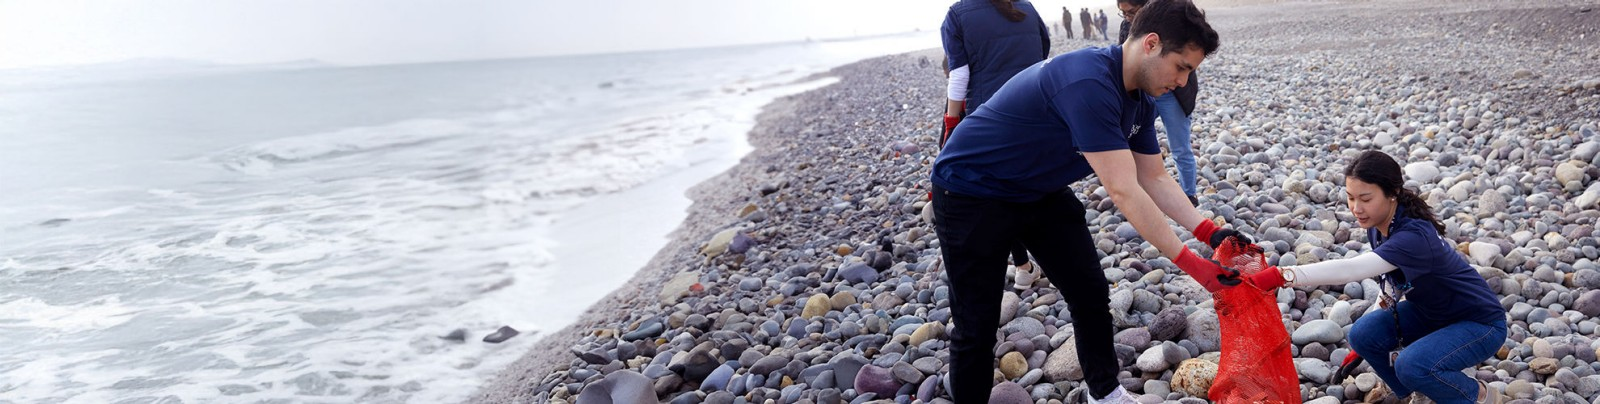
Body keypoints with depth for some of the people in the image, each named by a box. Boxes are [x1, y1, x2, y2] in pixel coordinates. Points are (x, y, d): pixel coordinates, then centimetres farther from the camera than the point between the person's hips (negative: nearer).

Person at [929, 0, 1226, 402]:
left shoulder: (1139, 100, -3)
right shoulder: (1088, 83, -35)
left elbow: (1154, 178, 6)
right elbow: (1123, 192, -34)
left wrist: (1208, 230, -8)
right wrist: (1189, 262, -28)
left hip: (1041, 192, 9)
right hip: (972, 196, -9)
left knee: (1091, 295, 9)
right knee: (977, 325, -3)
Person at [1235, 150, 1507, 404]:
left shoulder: (1413, 236, -35)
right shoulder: (1378, 226, -9)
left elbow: (1350, 270, -49)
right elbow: (1393, 281, 8)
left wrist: (1279, 276, -56)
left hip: (1480, 325, -8)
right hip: (1431, 313, 8)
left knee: (1411, 366, -30)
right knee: (1363, 334, -14)